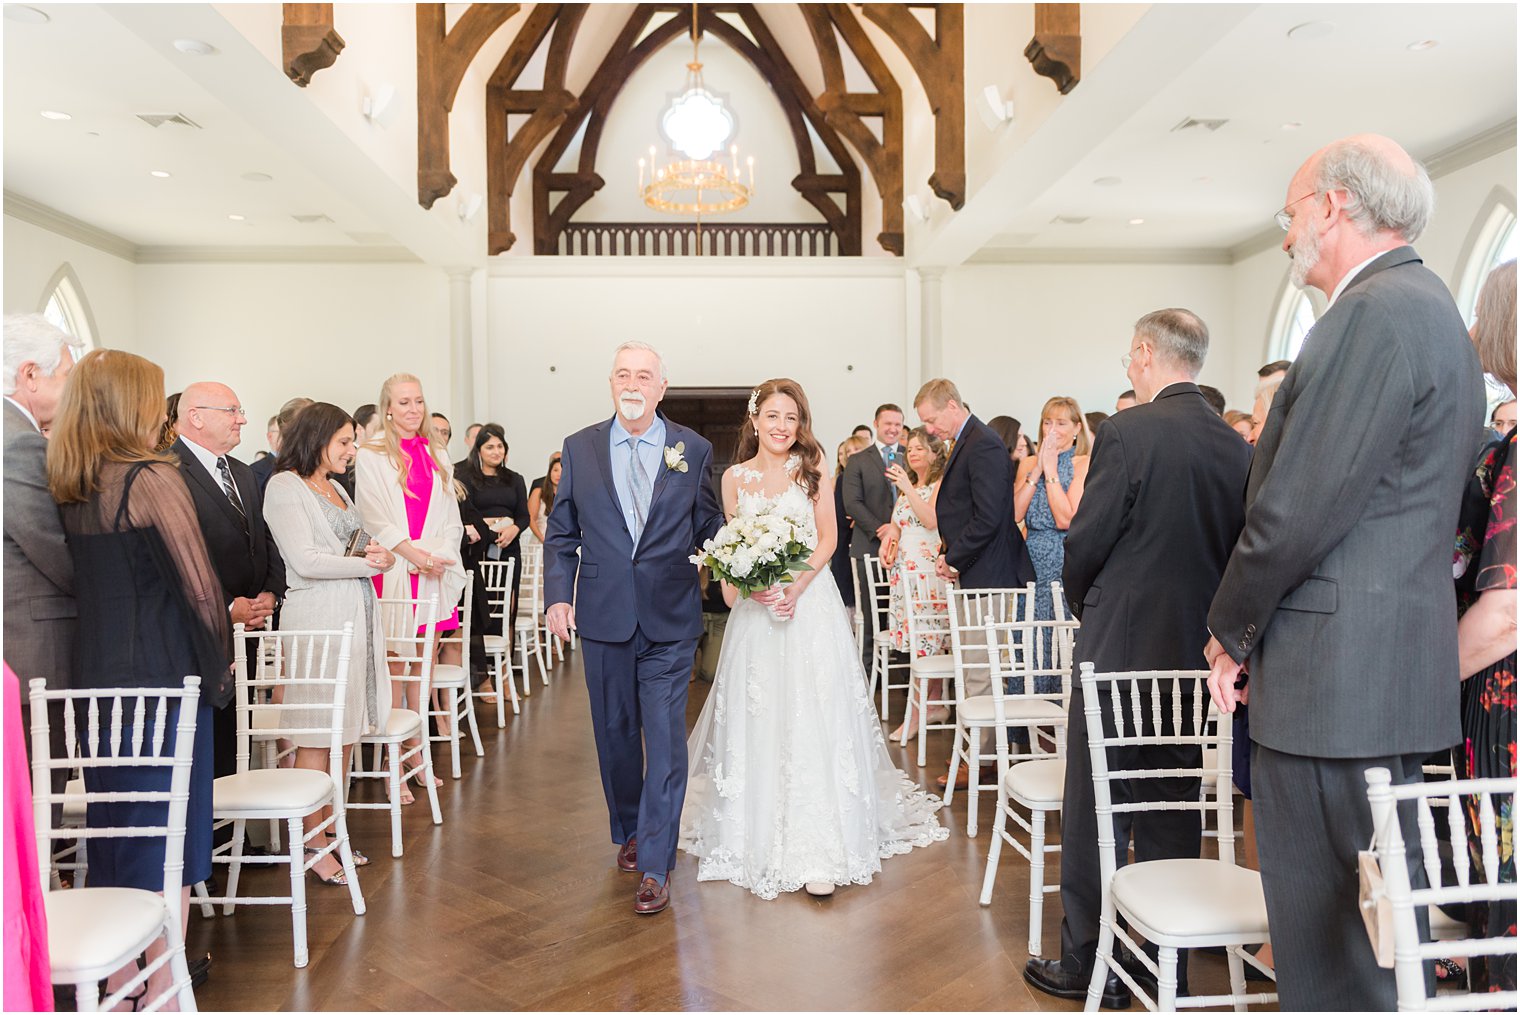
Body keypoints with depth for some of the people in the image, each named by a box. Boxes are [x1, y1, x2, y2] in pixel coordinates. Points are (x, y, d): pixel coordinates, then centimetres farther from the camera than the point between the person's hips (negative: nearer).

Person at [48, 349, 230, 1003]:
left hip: (95, 678, 7)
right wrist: (218, 669, -2)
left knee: (110, 829, 16)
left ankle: (117, 983, 28)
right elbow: (199, 588, -15)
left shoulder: (68, 489, 7)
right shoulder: (154, 478, -14)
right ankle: (163, 986, 14)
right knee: (168, 834, 4)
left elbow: (81, 578, 11)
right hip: (164, 678, -7)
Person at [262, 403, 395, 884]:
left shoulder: (334, 488, 21)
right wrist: (366, 564, -7)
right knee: (317, 735, -3)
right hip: (317, 617, -8)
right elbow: (305, 560, -13)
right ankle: (313, 842, 5)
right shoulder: (284, 487, -5)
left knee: (346, 729, 9)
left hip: (357, 615, 8)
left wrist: (373, 553, 1)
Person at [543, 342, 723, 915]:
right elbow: (561, 533, 8)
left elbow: (710, 527, 6)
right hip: (603, 616, 2)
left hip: (670, 619, -2)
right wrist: (558, 595, -3)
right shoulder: (579, 449, 5)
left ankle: (655, 864, 7)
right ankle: (628, 831, 36)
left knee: (665, 739, -2)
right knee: (615, 733, 15)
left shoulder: (694, 450, 2)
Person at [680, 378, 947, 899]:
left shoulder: (812, 468, 2)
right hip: (754, 607, 2)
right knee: (757, 721, 6)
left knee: (812, 719, -5)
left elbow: (827, 538, 0)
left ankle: (818, 849, -2)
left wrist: (795, 588, -13)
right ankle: (761, 836, 21)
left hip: (810, 602, -2)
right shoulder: (735, 477, 6)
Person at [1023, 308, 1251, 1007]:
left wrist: (1084, 602, 6)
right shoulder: (1237, 447, 3)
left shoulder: (1127, 433, -15)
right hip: (1198, 655, 6)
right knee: (1173, 814, 16)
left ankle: (1086, 965, 17)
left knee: (1094, 814, 6)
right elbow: (1237, 548, 7)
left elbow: (1084, 543, -13)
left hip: (1120, 648, -6)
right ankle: (1167, 966, 26)